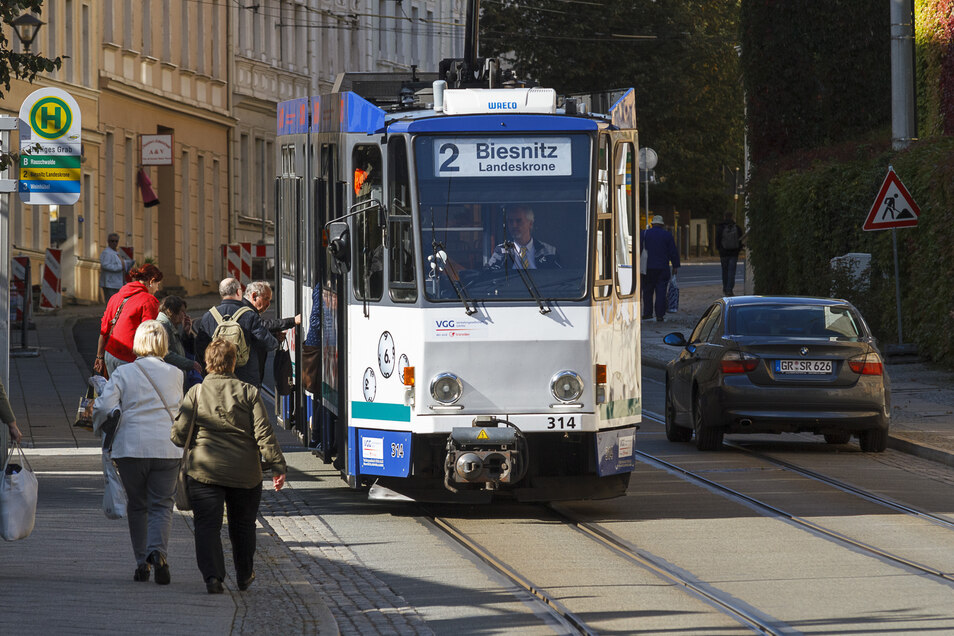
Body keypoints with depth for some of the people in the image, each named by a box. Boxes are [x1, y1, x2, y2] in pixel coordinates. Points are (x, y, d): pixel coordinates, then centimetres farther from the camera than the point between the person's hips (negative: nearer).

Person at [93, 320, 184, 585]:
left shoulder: (123, 373, -2)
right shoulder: (175, 375, 4)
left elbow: (105, 407, -9)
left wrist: (99, 427, 10)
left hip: (131, 448, 0)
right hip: (167, 448, 0)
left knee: (137, 505, 12)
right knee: (161, 505, 3)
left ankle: (142, 562, 11)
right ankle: (158, 550, -22)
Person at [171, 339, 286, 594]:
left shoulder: (195, 394, -3)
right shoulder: (249, 393, -1)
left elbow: (179, 434, -2)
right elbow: (264, 433, -6)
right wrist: (278, 465, -4)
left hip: (204, 470, -1)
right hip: (245, 472, 1)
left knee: (207, 525, -1)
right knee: (242, 525, 17)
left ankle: (212, 576, -17)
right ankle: (244, 576, 31)